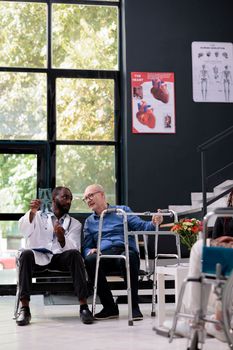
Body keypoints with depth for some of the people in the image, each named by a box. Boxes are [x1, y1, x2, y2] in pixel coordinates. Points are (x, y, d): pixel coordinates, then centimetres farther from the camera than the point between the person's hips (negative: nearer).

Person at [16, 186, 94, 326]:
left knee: (75, 254, -31)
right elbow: (23, 228, -8)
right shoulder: (39, 216, 15)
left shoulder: (75, 224, 17)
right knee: (26, 254, -33)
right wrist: (32, 212, -28)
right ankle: (25, 308, -33)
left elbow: (73, 249, -1)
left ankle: (84, 306, -32)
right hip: (39, 256, -1)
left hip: (61, 257, 1)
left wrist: (61, 237, -23)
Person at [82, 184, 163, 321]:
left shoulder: (122, 210, 18)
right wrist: (90, 251, -2)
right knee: (90, 260, -33)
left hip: (126, 250, -2)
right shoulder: (89, 222, 27)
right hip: (104, 254, 2)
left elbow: (141, 226, 8)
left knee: (128, 257, -39)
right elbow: (86, 247, 23)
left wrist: (153, 224, -14)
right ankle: (110, 307, -23)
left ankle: (134, 307, -29)